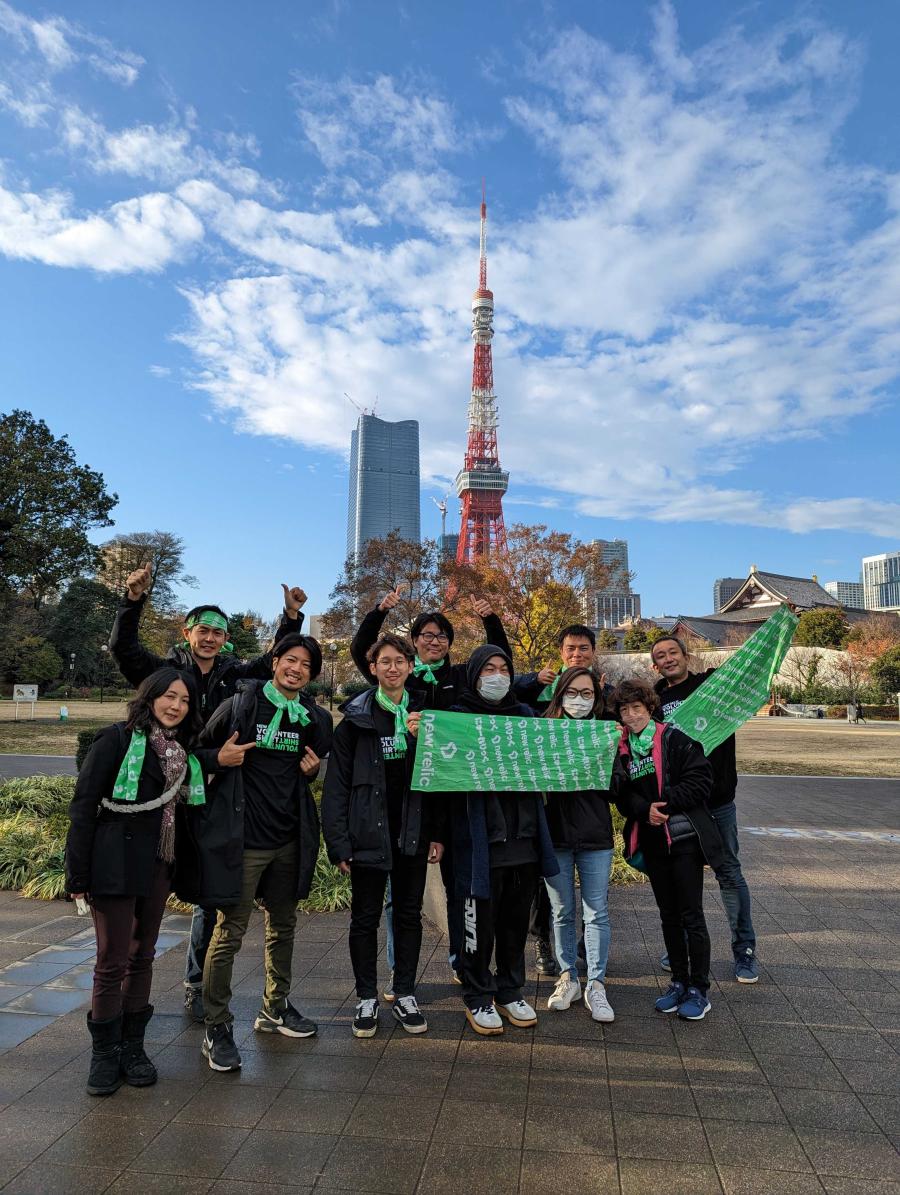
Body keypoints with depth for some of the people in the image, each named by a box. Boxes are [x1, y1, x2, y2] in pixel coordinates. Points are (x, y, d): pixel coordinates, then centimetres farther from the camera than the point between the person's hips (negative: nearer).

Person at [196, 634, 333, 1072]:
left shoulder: (316, 718, 5)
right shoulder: (240, 705, -8)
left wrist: (312, 770, -2)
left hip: (289, 839, 5)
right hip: (244, 839, -5)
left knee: (283, 925, 18)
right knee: (229, 933, -1)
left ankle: (275, 1008, 36)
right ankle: (217, 1028, 15)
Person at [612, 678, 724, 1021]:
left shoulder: (674, 739, -9)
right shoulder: (622, 748, 6)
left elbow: (701, 780, -14)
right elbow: (622, 795, 4)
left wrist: (667, 803, -18)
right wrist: (644, 809, -15)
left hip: (684, 837, -5)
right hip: (651, 841, 5)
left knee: (691, 915, 2)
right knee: (668, 915, 15)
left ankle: (699, 989, 14)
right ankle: (679, 982, 28)